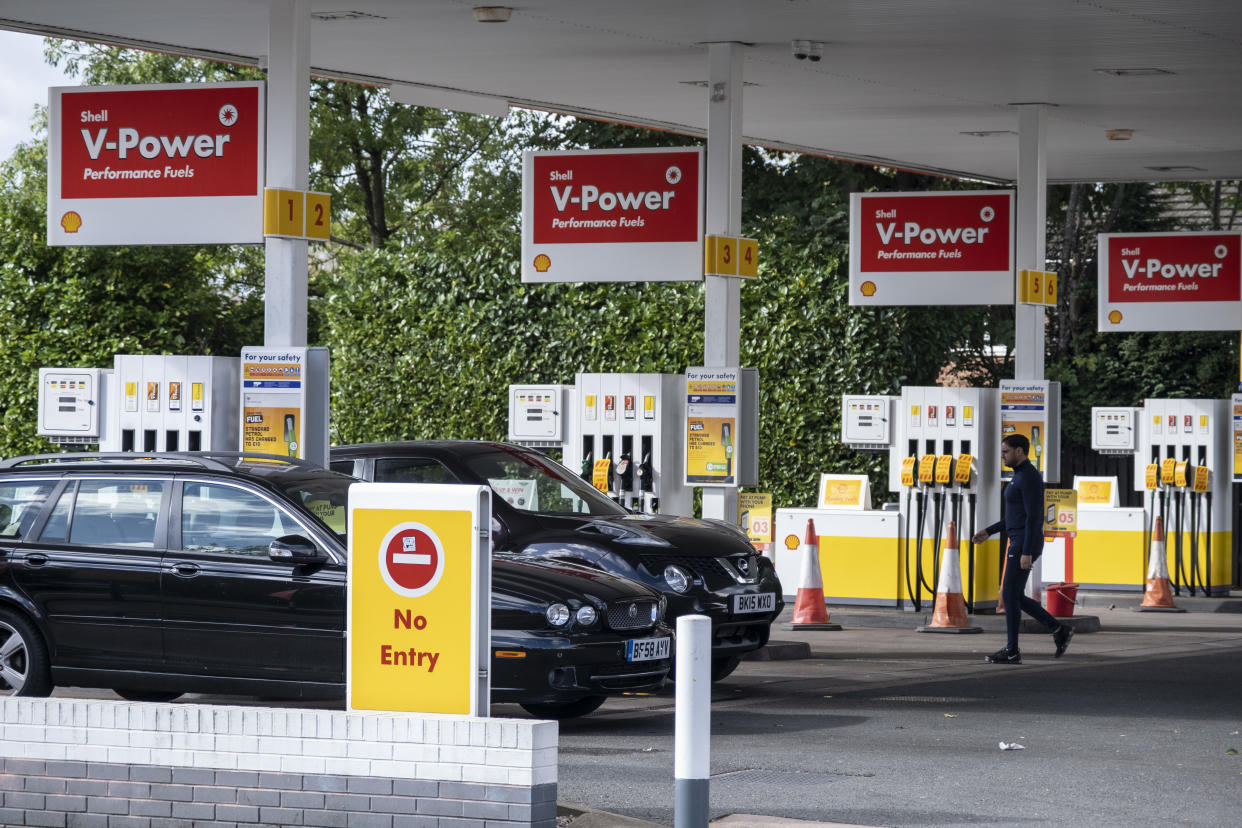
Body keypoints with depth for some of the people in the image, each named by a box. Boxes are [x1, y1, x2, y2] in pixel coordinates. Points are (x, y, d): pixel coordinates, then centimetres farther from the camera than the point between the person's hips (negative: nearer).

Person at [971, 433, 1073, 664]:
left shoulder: (1030, 477, -17)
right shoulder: (1022, 476, 17)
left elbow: (1034, 517, -21)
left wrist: (1027, 553, -23)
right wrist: (988, 532, 22)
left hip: (1025, 545, -10)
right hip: (1020, 544, 10)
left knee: (1010, 595, -4)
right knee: (1015, 596, 12)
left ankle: (1012, 651, 3)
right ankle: (1059, 630, 13)